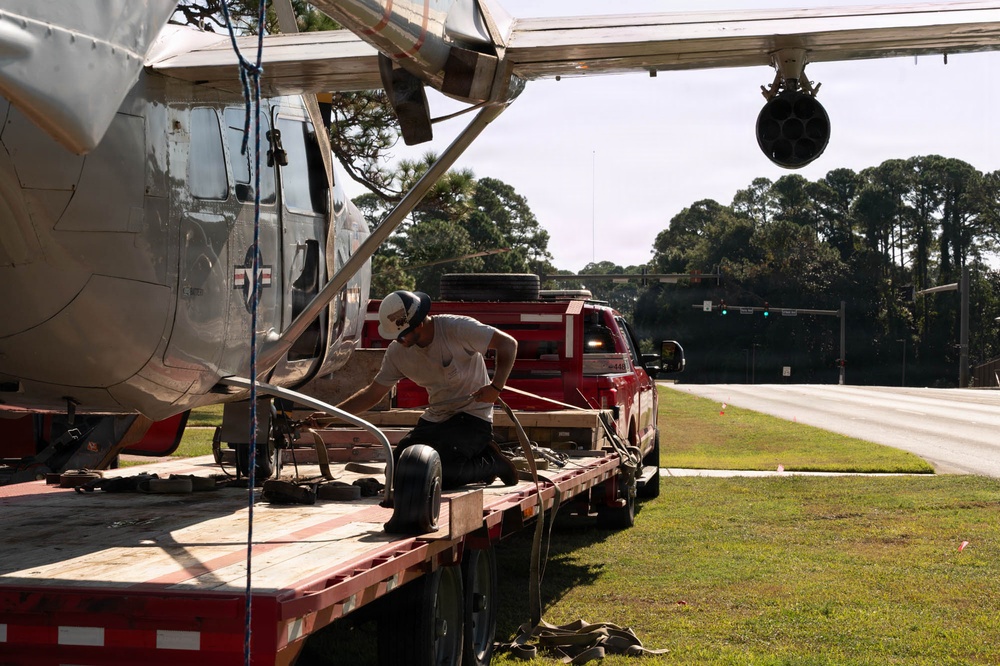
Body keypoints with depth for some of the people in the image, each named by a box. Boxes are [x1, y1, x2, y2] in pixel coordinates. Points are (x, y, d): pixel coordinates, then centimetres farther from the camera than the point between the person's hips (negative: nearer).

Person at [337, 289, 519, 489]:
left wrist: (496, 387, -29)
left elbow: (508, 343, -16)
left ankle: (492, 463, 3)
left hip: (472, 414, -7)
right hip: (435, 418, 7)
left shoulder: (457, 328, -20)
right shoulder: (397, 351, -2)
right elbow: (372, 394, 5)